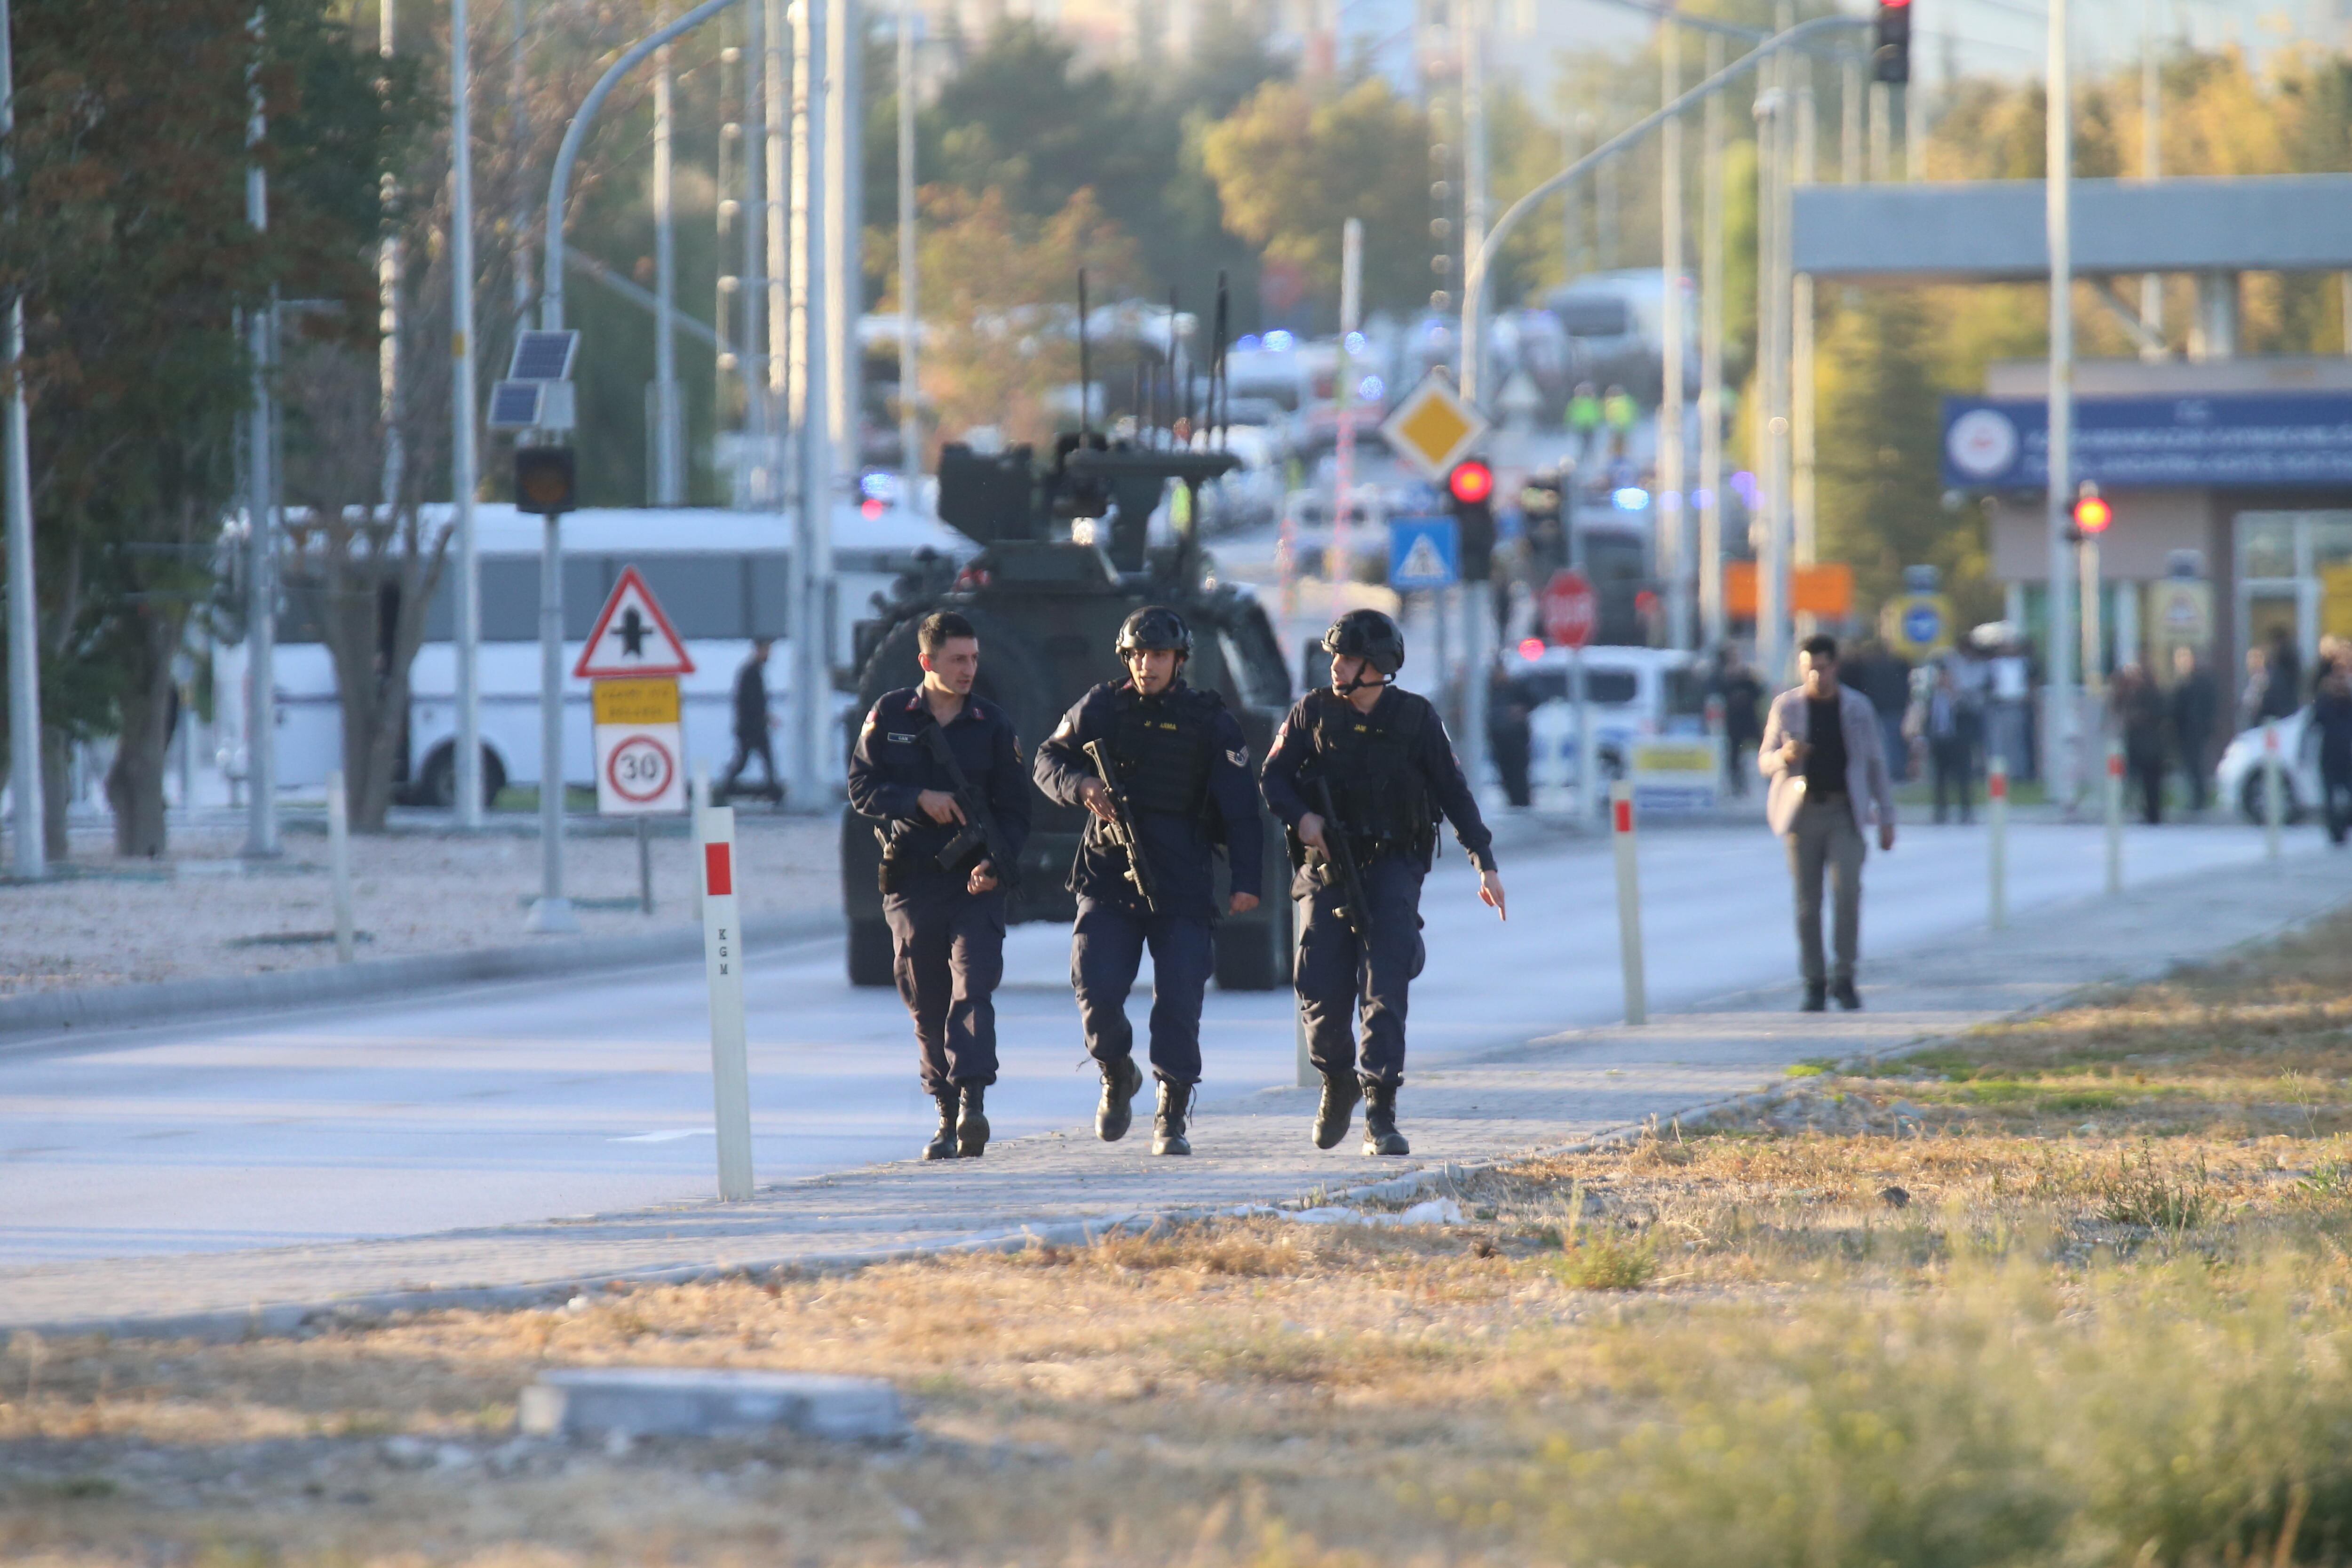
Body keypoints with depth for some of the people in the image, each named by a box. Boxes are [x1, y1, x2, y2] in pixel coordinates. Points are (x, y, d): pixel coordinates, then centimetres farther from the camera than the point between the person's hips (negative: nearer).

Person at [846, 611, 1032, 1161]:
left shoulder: (992, 725, 5)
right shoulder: (889, 716, 5)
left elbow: (1014, 808, 5)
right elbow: (862, 788, 2)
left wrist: (997, 864, -12)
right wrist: (920, 800, -15)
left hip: (975, 883, -1)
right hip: (911, 882, 1)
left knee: (973, 990, -18)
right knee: (927, 1006, 5)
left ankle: (973, 1103, -27)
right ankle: (948, 1116, 15)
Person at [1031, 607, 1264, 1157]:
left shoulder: (1210, 721, 1)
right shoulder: (1100, 709, 5)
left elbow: (1241, 807, -2)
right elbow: (1048, 761, 13)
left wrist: (1248, 881, -11)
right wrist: (1080, 786, -10)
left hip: (1183, 889, -1)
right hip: (1108, 879, 1)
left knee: (1179, 1000, -7)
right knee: (1097, 990, -9)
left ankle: (1172, 1115, 6)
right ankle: (1118, 1077, 21)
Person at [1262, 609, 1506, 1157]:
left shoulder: (1416, 719, 1)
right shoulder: (1314, 713, 3)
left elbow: (1454, 793, 6)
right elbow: (1273, 778, 7)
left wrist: (1485, 864, 3)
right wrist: (1300, 816, -14)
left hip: (1392, 869, -2)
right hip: (1329, 867, 2)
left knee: (1384, 990, -14)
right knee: (1321, 994, -4)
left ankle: (1381, 1114, -14)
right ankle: (1338, 1083, 25)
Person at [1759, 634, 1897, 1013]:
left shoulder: (1858, 708, 7)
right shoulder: (1787, 707, 6)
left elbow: (1875, 764, 13)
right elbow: (1765, 763, 8)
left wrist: (1886, 818, 9)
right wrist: (1785, 756, -16)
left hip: (1845, 814, -1)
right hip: (1802, 812, 1)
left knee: (1847, 889, -16)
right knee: (1808, 901, -1)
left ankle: (1844, 978, -7)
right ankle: (1814, 984, 6)